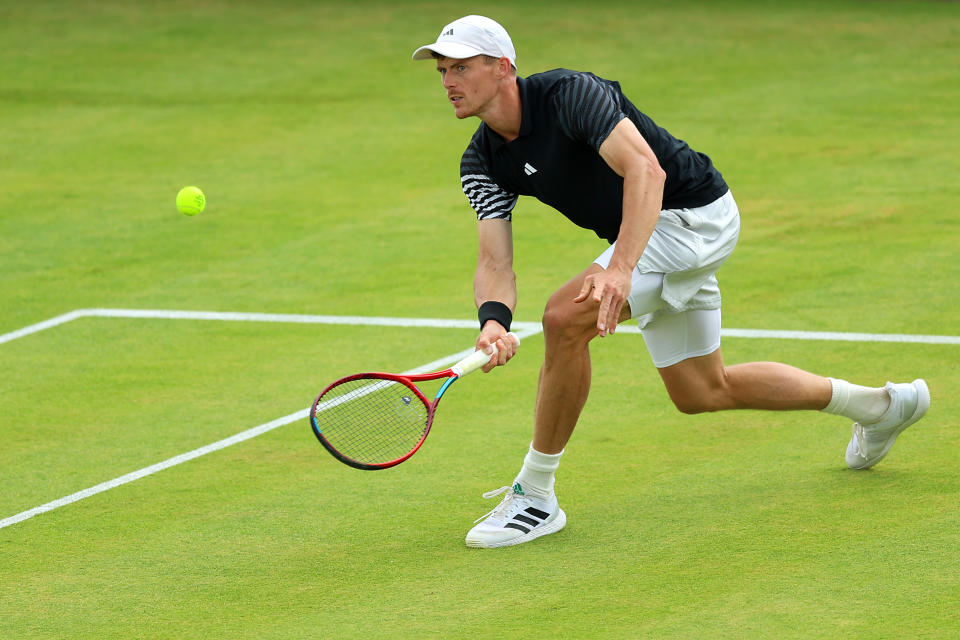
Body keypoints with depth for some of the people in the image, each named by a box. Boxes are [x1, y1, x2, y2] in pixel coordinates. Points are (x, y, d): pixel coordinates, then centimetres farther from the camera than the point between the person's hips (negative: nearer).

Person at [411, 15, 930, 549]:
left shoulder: (568, 94, -26)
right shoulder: (482, 163, -3)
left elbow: (646, 170, -38)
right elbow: (495, 263, -10)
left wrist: (619, 269, -51)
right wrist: (494, 319, -34)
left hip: (692, 213, -10)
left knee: (566, 318, -27)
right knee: (701, 392, 20)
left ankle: (536, 496, -14)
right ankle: (880, 406, 37)